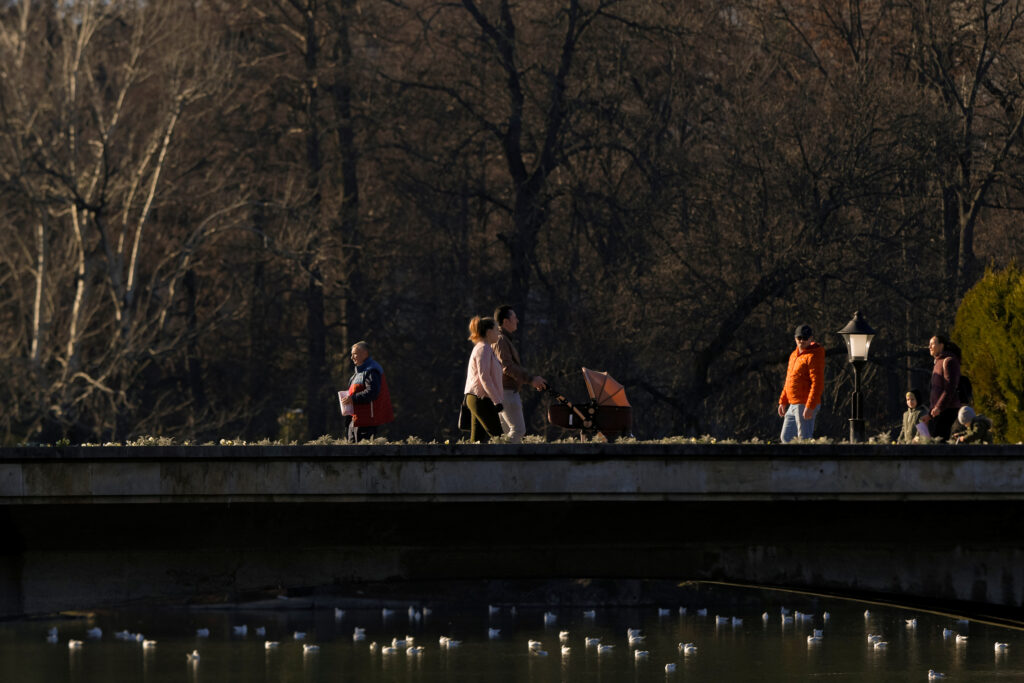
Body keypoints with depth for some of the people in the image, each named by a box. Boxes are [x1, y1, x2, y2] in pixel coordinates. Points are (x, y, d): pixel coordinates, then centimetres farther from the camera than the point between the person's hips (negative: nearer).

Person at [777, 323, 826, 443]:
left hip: (806, 405, -10)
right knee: (786, 438, 12)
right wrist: (783, 401, 20)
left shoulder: (813, 356, -13)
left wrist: (810, 407, -25)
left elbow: (817, 383, -20)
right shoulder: (794, 355, 16)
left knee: (804, 439, -8)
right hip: (793, 405, 10)